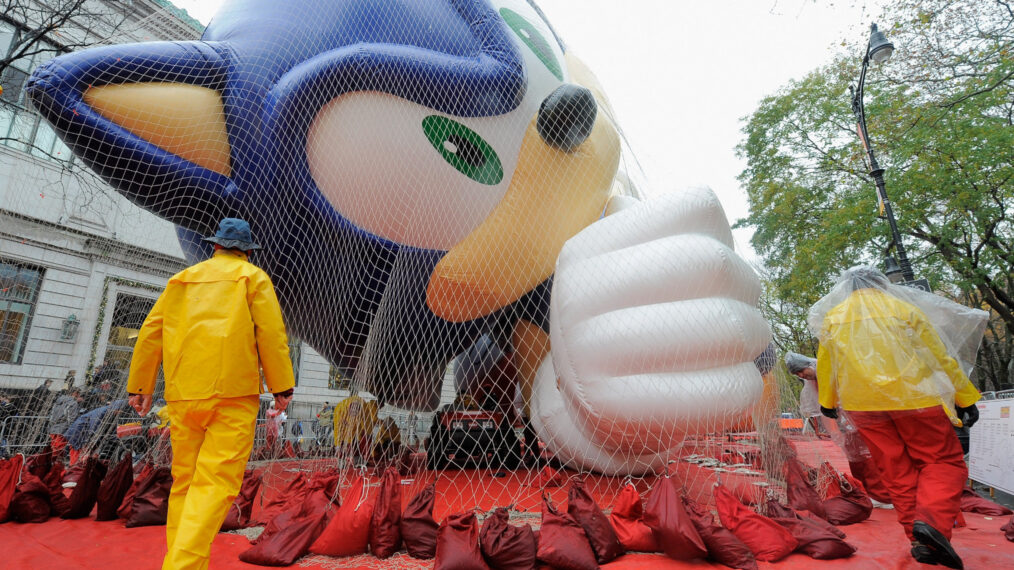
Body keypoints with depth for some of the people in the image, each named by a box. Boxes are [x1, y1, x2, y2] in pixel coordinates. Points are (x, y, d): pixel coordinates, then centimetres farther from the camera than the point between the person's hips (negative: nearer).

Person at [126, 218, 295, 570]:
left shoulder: (182, 280, 19)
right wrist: (281, 387, -5)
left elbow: (151, 333, 16)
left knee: (185, 480, 13)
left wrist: (140, 387, 21)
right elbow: (271, 333, -7)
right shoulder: (253, 277, 5)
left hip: (182, 395, 5)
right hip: (232, 393, -5)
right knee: (216, 482, -8)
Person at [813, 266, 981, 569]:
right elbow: (940, 357, 3)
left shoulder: (833, 317, 5)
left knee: (896, 470, 11)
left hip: (862, 402, 2)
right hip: (912, 396, -2)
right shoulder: (904, 309, 0)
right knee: (942, 461, 9)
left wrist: (827, 401, 22)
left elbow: (825, 365, 10)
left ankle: (921, 541, 10)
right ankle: (931, 520, -13)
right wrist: (965, 397, 10)